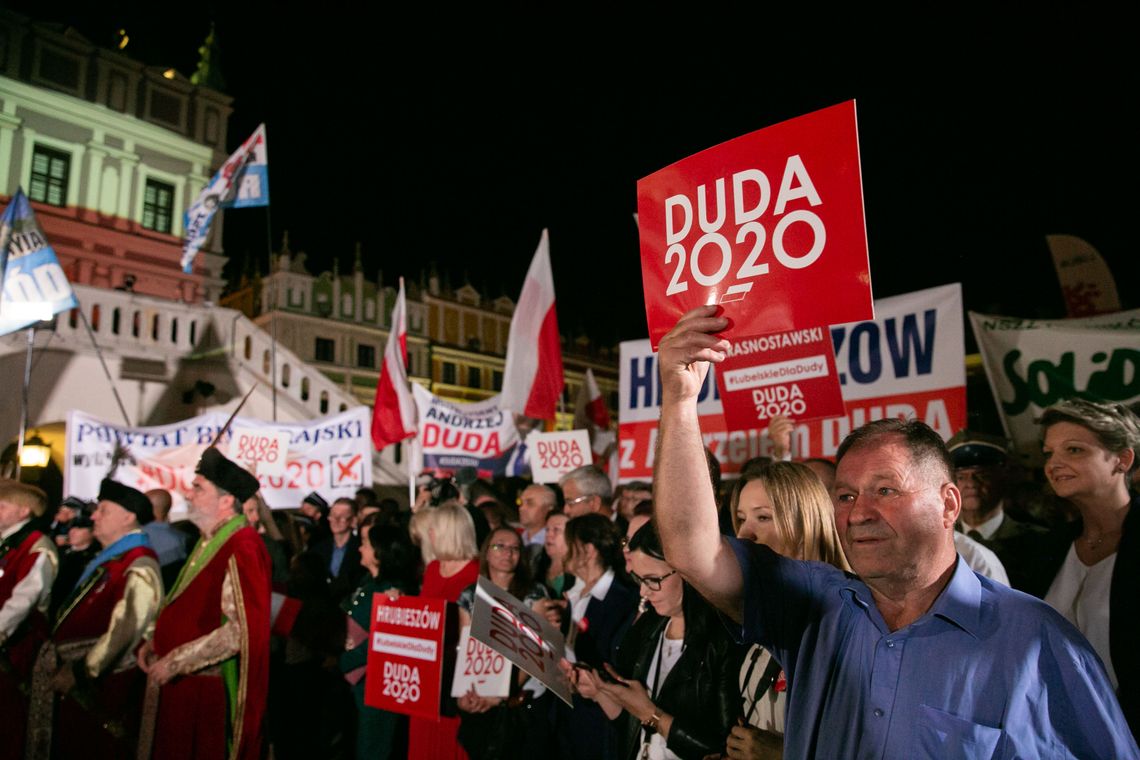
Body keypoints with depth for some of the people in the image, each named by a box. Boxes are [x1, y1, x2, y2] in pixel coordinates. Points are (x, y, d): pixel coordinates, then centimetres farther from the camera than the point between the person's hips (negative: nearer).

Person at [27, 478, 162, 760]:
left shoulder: (139, 568, -19)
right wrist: (62, 663, 11)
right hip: (75, 684, 9)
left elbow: (123, 633, -24)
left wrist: (79, 671, -18)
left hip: (101, 687, -9)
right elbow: (79, 617, 18)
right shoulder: (106, 559, 12)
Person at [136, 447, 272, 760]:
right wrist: (155, 642, 6)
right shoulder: (209, 541, 9)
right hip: (180, 684, 9)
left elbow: (243, 630, -26)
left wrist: (175, 662, -18)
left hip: (209, 691, -9)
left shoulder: (241, 549, -21)